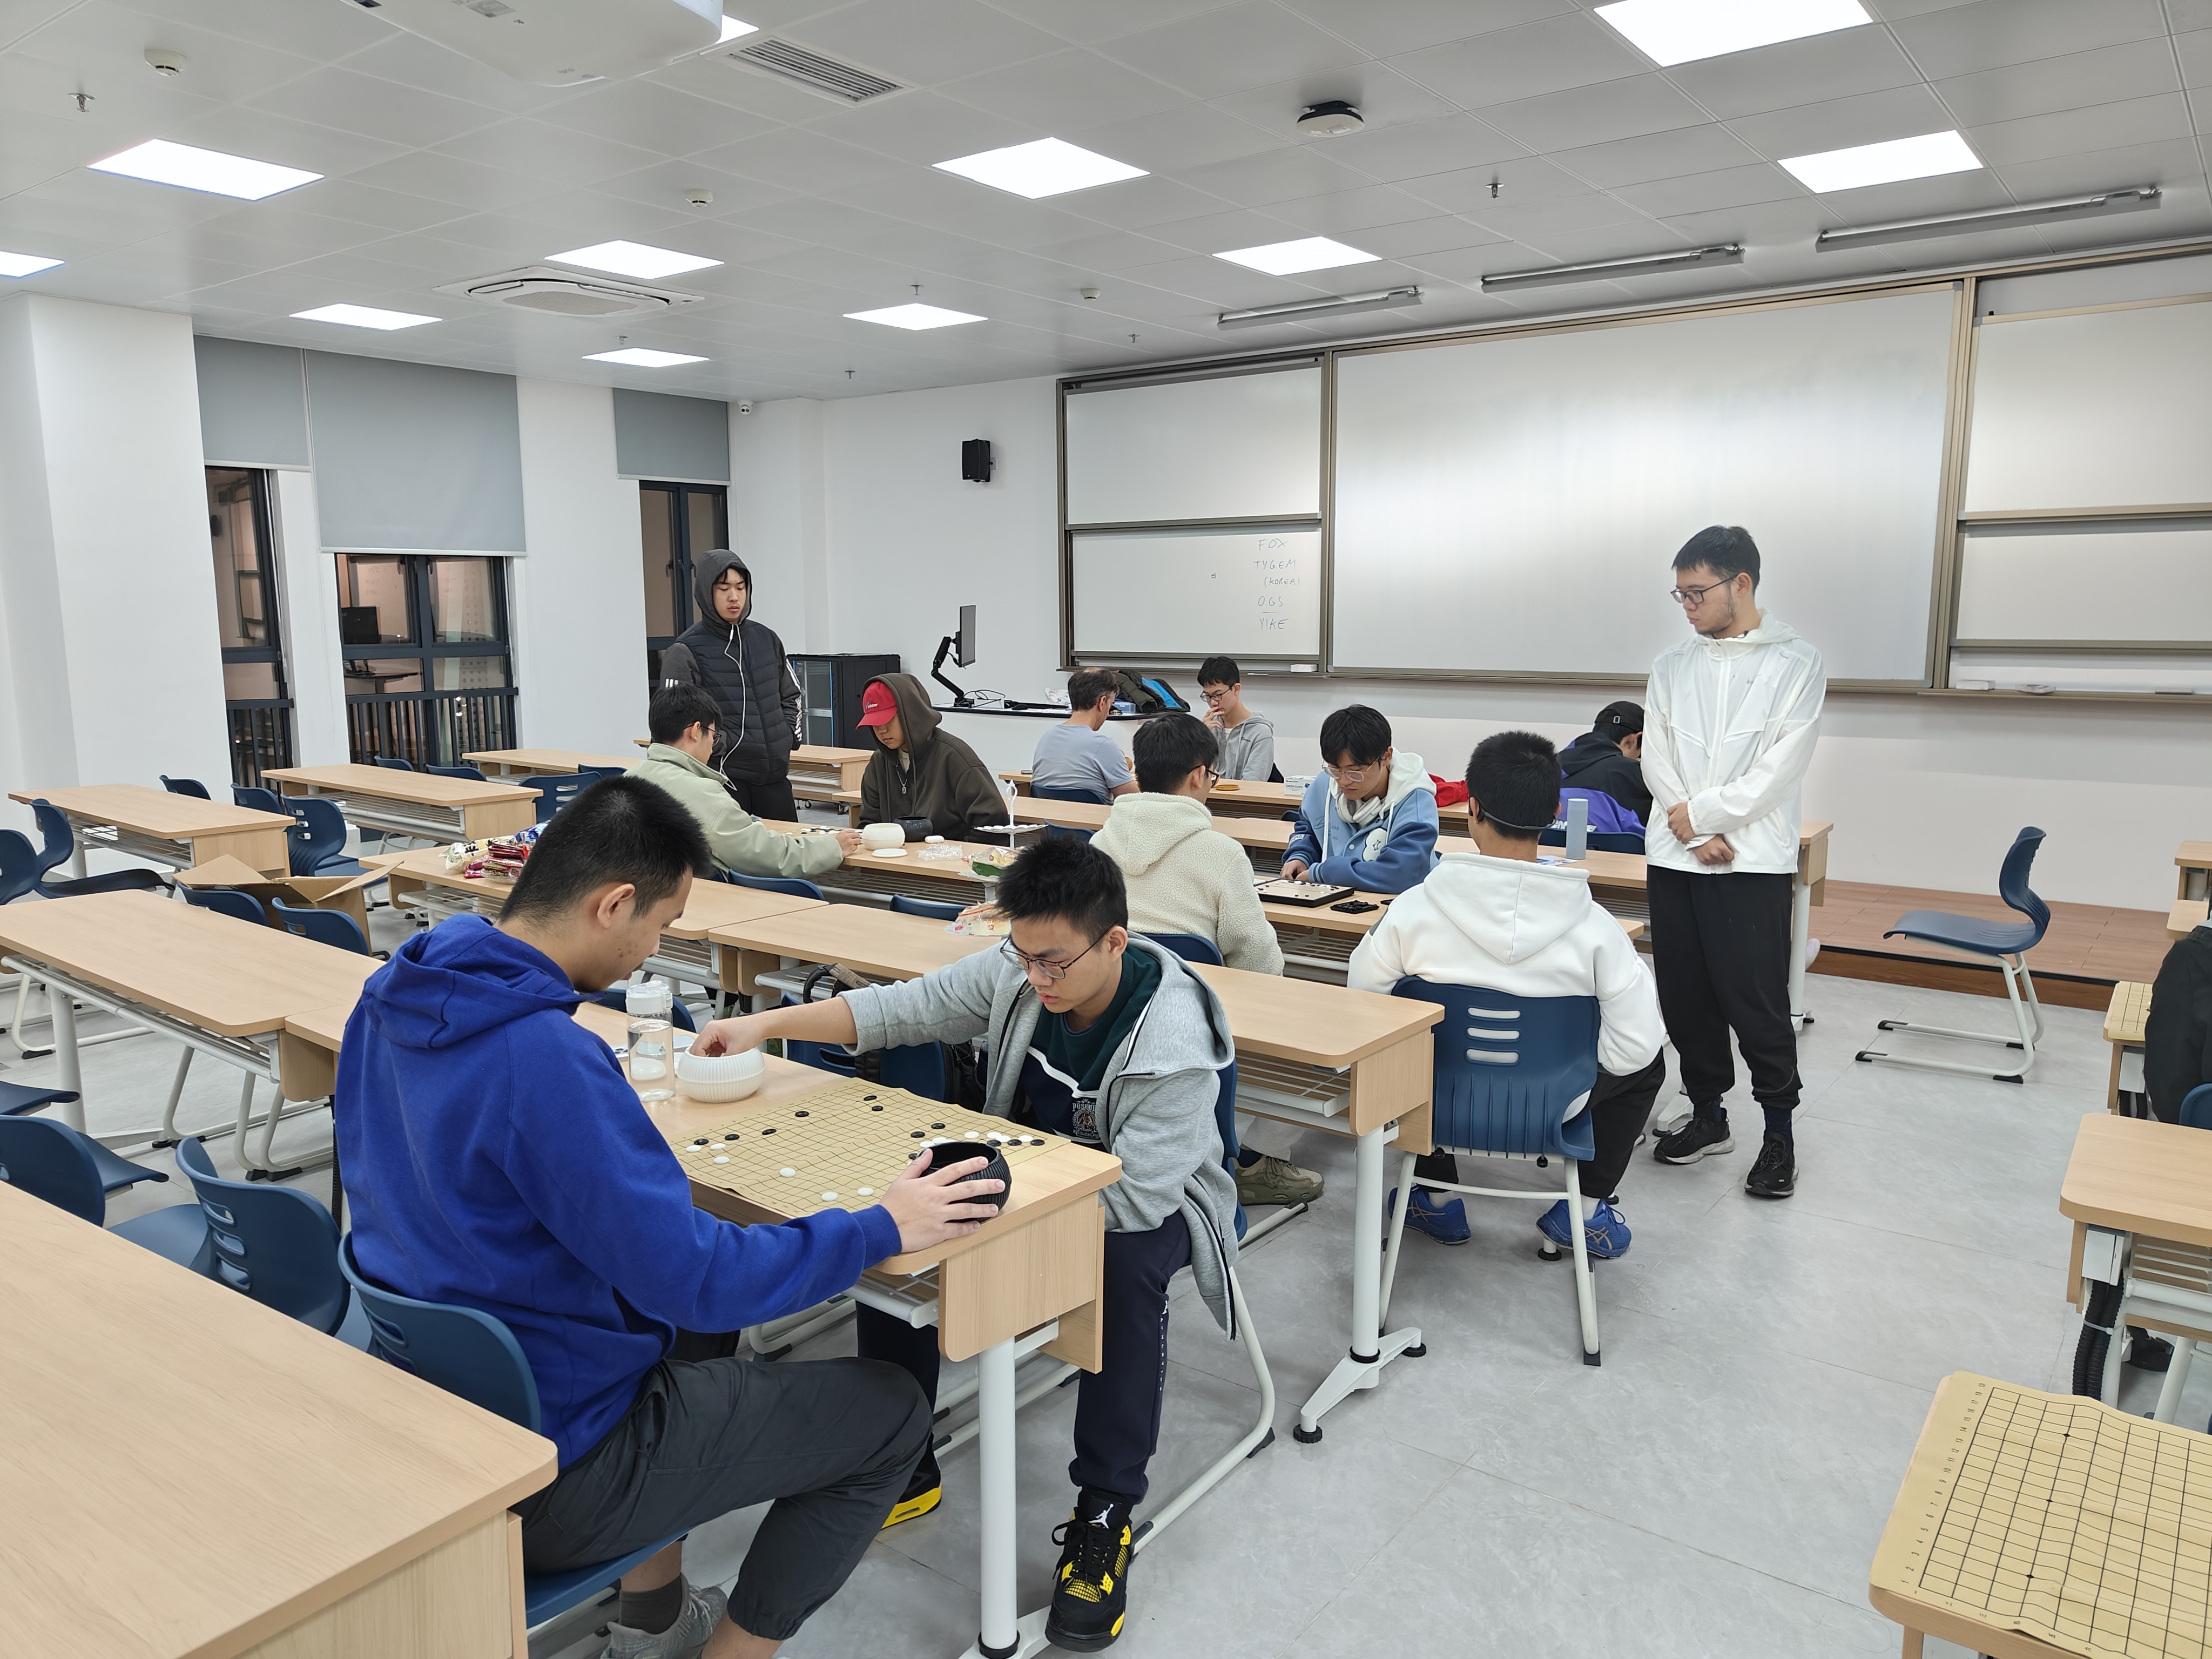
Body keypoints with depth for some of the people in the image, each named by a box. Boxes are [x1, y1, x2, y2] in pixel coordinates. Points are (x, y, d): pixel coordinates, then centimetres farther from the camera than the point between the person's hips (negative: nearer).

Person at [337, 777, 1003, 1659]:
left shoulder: (394, 994, -4)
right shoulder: (544, 1057, -32)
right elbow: (696, 1279, -29)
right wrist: (880, 1230, -17)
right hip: (543, 1473, -9)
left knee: (685, 1321, 33)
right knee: (891, 1412, 3)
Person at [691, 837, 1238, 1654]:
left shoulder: (1175, 1043, -31)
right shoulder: (1016, 974, -15)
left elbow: (1132, 1197, -34)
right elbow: (902, 1008, -11)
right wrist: (765, 1024, -18)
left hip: (1147, 1203, -5)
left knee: (1126, 1266, -39)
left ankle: (1105, 1512, -19)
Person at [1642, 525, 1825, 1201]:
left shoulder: (1796, 663, -1)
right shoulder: (1672, 666, 11)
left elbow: (1780, 766, -10)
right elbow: (1655, 758, 4)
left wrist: (1700, 812, -13)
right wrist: (1694, 832, -9)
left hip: (1753, 862, -4)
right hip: (1673, 858, 5)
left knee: (1756, 1004, -2)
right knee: (1686, 999, 10)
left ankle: (1779, 1131, 16)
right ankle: (1708, 1115, 27)